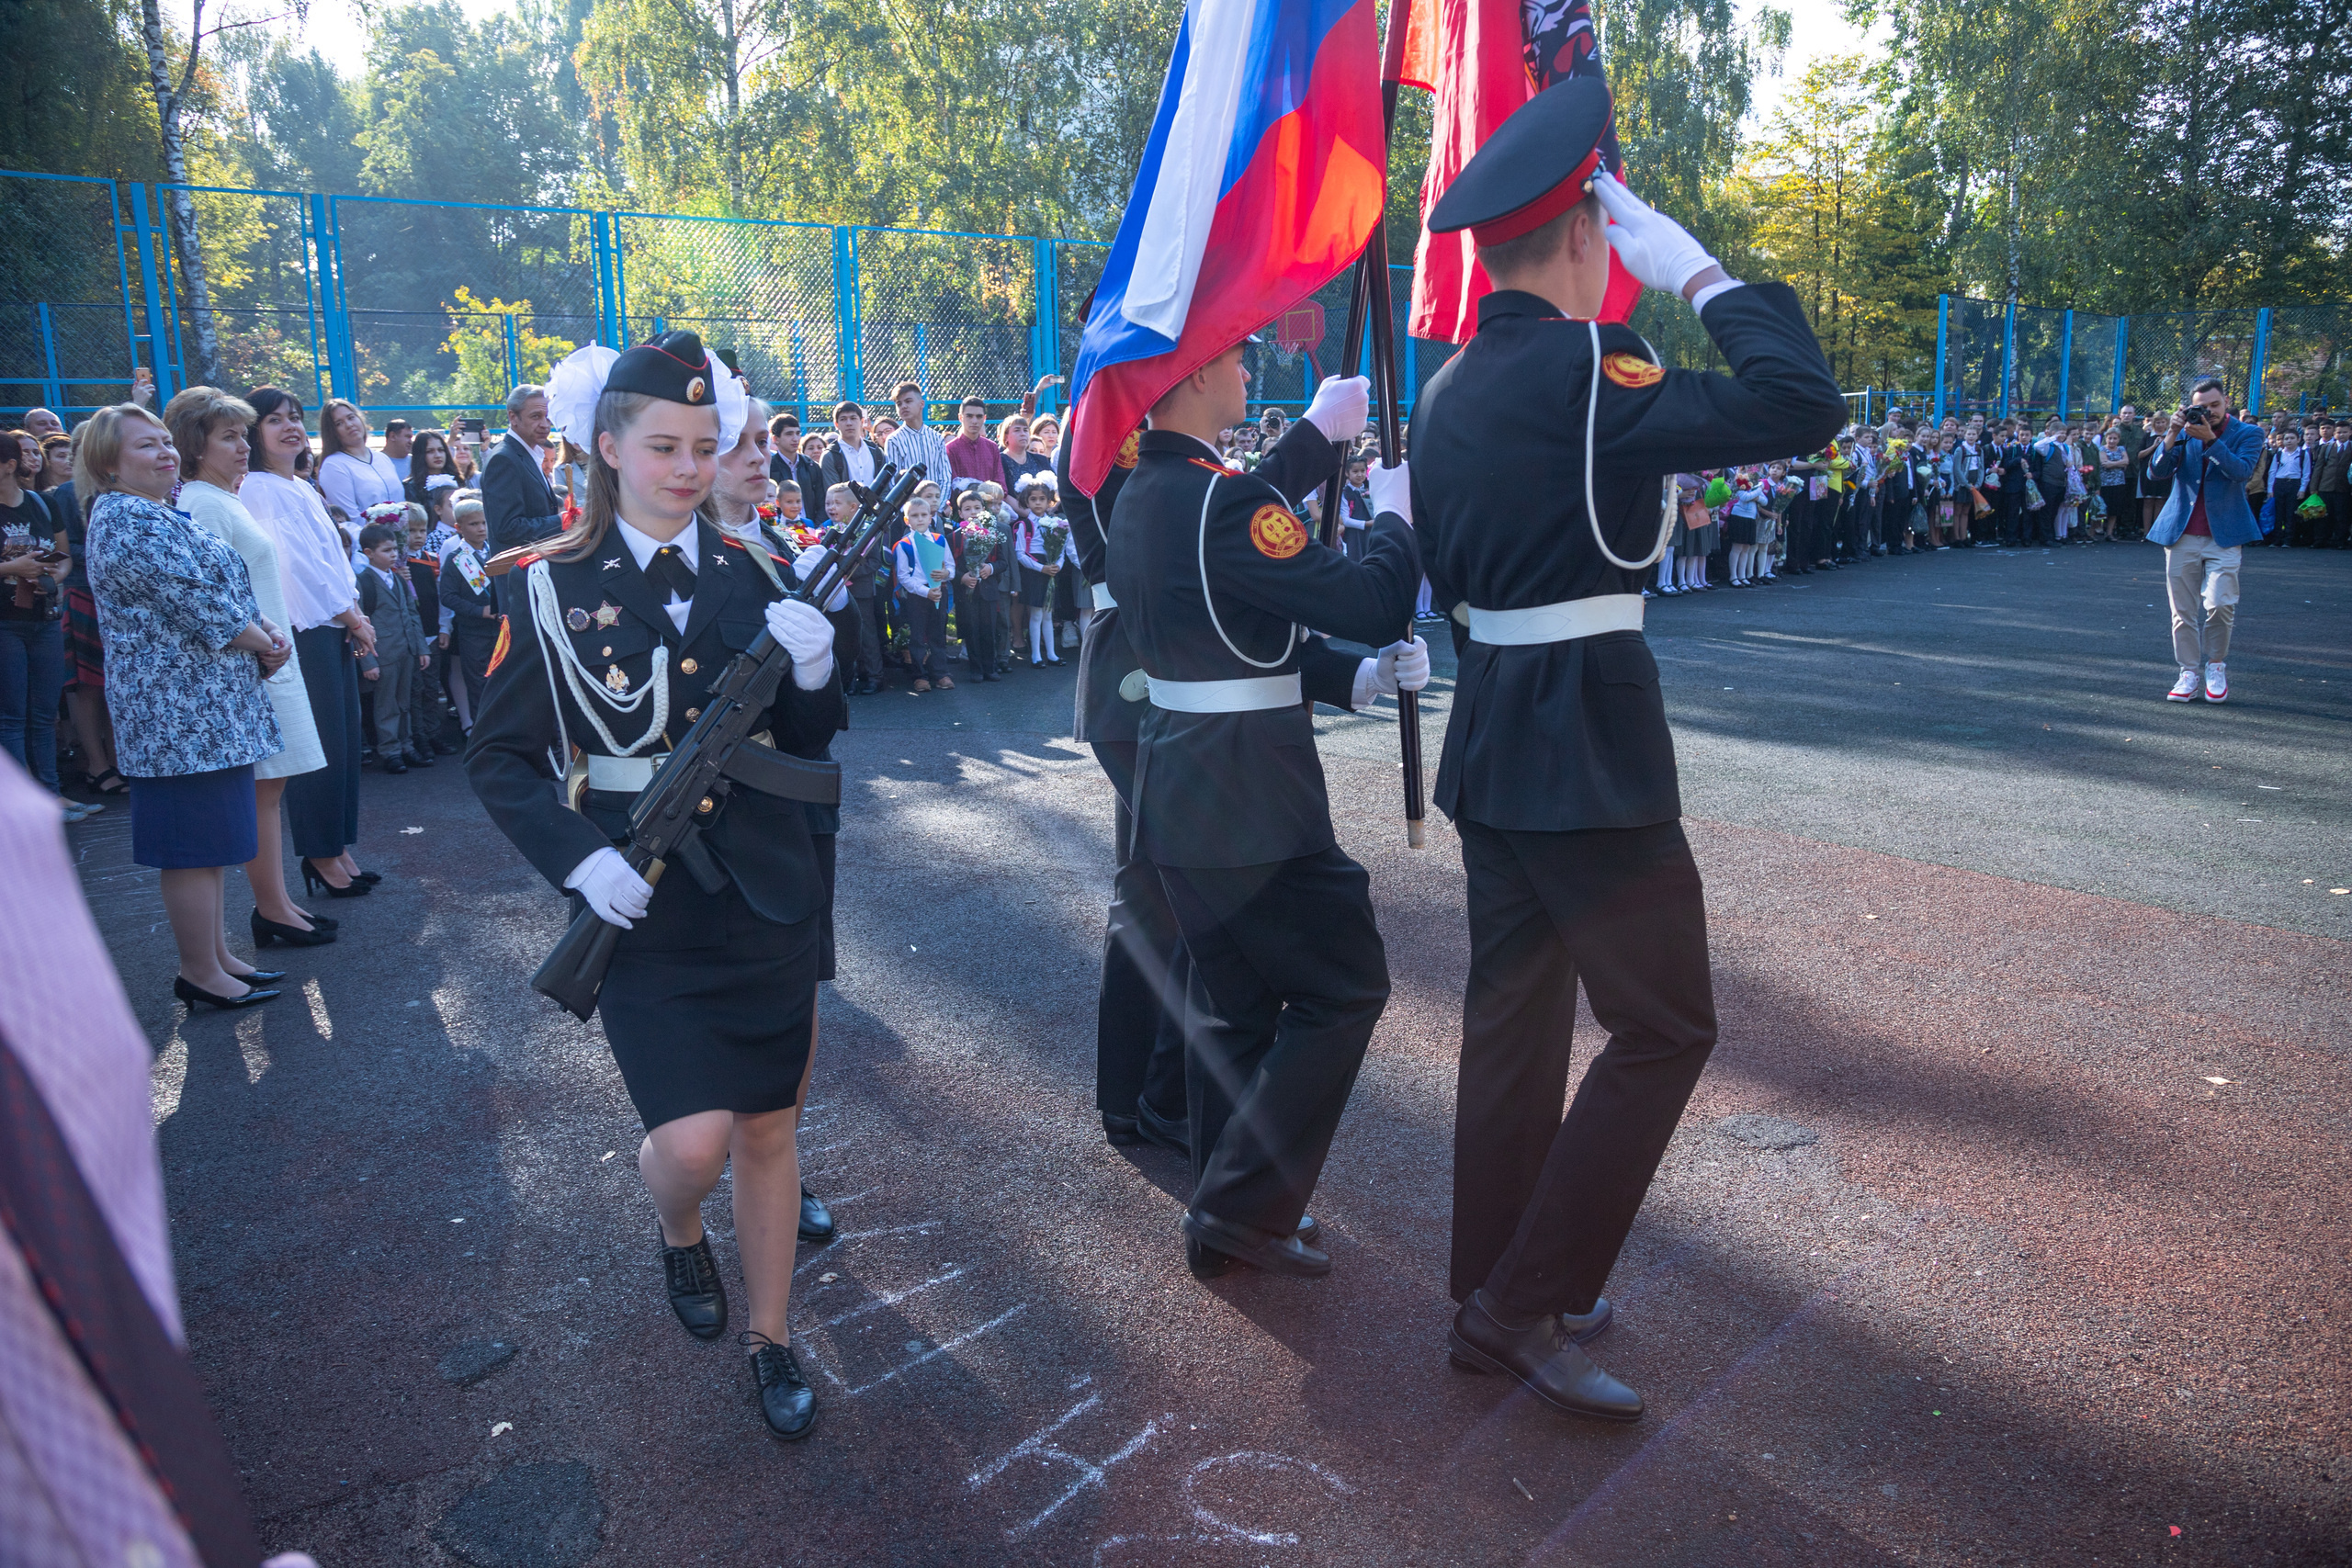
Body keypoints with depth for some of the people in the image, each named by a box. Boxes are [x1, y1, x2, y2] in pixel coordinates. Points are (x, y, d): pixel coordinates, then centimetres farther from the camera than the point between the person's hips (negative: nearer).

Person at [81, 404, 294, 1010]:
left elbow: (228, 588, 18)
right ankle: (201, 975, 6)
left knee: (209, 838, 15)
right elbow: (196, 603, -20)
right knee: (194, 844, -3)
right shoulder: (125, 520, -14)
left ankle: (216, 956, 25)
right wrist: (264, 643, -7)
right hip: (182, 710, -10)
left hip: (210, 704, 10)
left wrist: (266, 633, 0)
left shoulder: (162, 515, 18)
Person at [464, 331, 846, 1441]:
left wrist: (812, 672, -17)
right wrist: (579, 858, -17)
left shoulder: (748, 576, 4)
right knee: (693, 1139, -9)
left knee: (768, 1129, 11)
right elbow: (501, 757, -1)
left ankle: (770, 1339, 31)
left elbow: (806, 744, 5)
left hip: (766, 888, 3)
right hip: (643, 902, -2)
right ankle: (679, 1233, 30)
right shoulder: (555, 588, -3)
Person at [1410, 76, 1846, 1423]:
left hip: (1491, 732, 9)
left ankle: (1496, 1297, 27)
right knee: (1665, 1026, 4)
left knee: (1516, 1018, 15)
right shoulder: (1583, 366, -15)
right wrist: (1703, 271, -10)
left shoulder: (1448, 391, 11)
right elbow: (1804, 407, -20)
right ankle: (1530, 1304, 9)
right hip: (1590, 741, -9)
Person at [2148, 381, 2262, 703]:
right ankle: (2189, 672, 14)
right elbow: (2159, 471, -4)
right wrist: (2172, 435, -16)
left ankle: (2216, 664, 9)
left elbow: (2241, 470, -15)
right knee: (2183, 610, 4)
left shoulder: (2248, 434, 2)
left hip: (2225, 534, -2)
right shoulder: (2183, 432, 8)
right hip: (2182, 533, 2)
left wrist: (2210, 439, -22)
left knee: (2220, 604, -14)